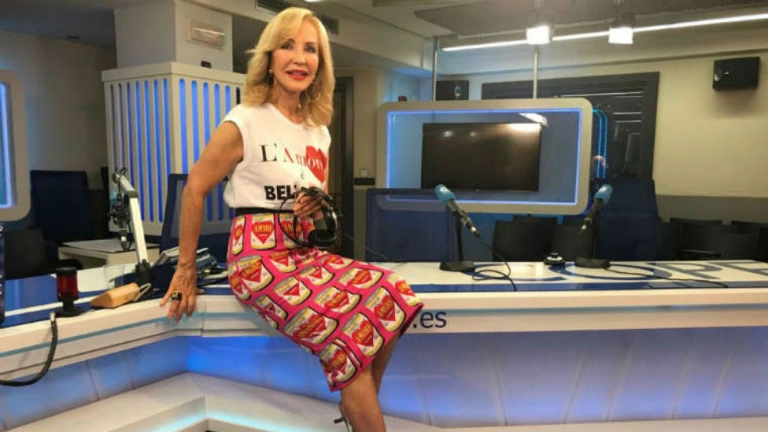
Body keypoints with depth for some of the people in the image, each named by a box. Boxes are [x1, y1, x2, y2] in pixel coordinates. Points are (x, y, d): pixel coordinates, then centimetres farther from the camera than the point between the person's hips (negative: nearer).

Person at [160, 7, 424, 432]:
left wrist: (319, 207, -2)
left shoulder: (319, 132, 11)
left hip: (306, 251, 7)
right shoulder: (244, 122, -8)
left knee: (392, 296, -12)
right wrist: (185, 269, -4)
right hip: (259, 258, -7)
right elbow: (194, 190, -6)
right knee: (349, 328, -24)